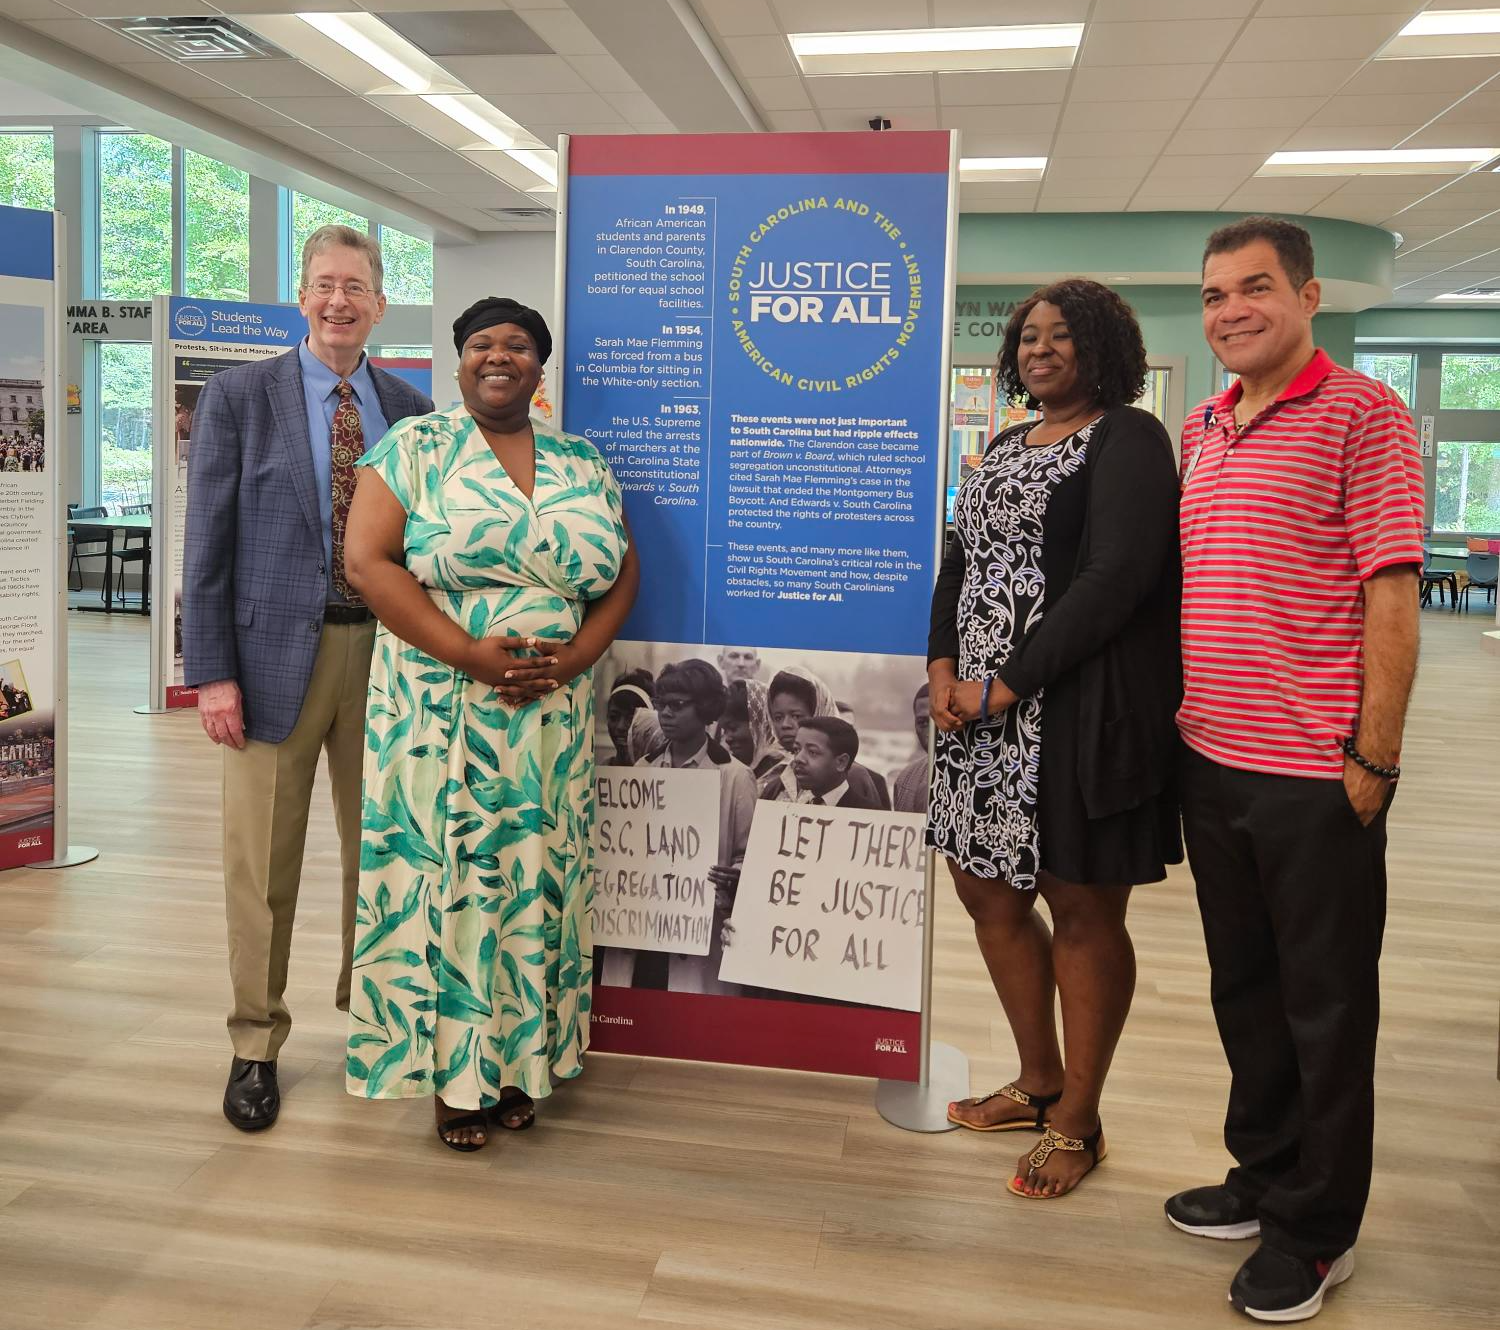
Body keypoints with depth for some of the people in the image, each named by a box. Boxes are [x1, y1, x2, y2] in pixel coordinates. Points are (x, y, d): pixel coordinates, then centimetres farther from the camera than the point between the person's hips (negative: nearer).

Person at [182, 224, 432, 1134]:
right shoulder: (239, 396, 0)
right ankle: (256, 1045, 20)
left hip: (383, 651, 3)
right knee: (263, 861, 4)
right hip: (276, 652, -2)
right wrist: (212, 672, -9)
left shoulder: (411, 410, 8)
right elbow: (209, 543, -3)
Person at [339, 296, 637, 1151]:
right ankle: (453, 1073, 15)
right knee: (446, 876, 0)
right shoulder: (414, 449, 2)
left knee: (537, 877, 7)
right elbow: (369, 561, -8)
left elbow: (623, 574, 10)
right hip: (443, 714, -3)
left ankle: (520, 1056, 23)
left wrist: (574, 658, -8)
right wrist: (469, 654, -17)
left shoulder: (583, 465, 11)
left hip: (554, 716, 3)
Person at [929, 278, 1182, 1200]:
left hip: (1080, 711, -8)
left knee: (1083, 912, 2)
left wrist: (1007, 685, -17)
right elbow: (962, 563, 18)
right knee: (988, 891, 14)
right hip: (983, 708, 8)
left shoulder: (1128, 439, -6)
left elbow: (1116, 578, -17)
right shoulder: (1006, 447, 18)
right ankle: (1041, 1082, 33)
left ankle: (1078, 1122, 19)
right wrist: (943, 666, 0)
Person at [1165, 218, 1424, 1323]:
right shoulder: (1203, 429, 12)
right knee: (1245, 986, 18)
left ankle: (1317, 1230, 23)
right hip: (1213, 758, 7)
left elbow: (1391, 597, -13)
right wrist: (1180, 703, 14)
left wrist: (1374, 757, -15)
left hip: (1317, 773, -7)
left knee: (1325, 1007, 7)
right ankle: (1266, 1174, 36)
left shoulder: (1361, 414, -9)